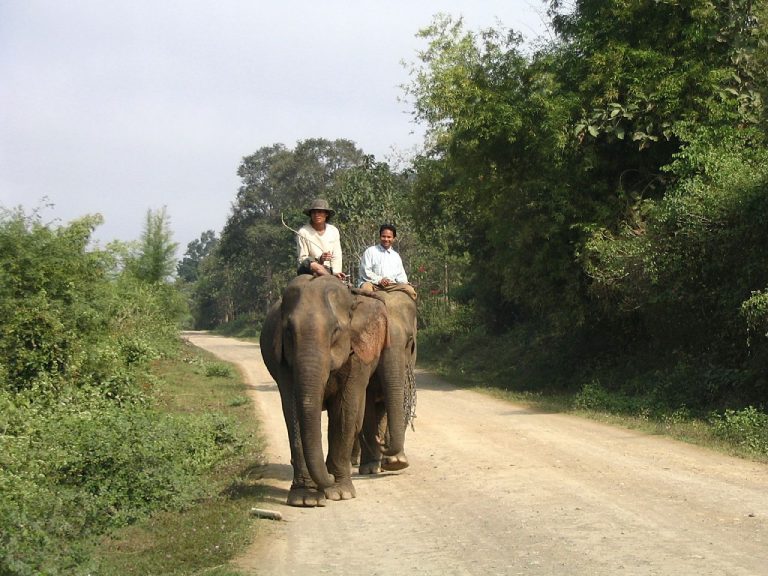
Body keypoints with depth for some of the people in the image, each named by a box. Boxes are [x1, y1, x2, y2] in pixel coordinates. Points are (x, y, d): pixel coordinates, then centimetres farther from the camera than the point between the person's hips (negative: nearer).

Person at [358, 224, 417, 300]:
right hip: (373, 284, -4)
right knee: (366, 287, -39)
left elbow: (400, 275, 24)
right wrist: (379, 280, -14)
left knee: (410, 290, -21)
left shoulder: (396, 256, 25)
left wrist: (405, 284, 0)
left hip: (391, 285, 4)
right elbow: (365, 271, 0)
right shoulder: (370, 251, 10)